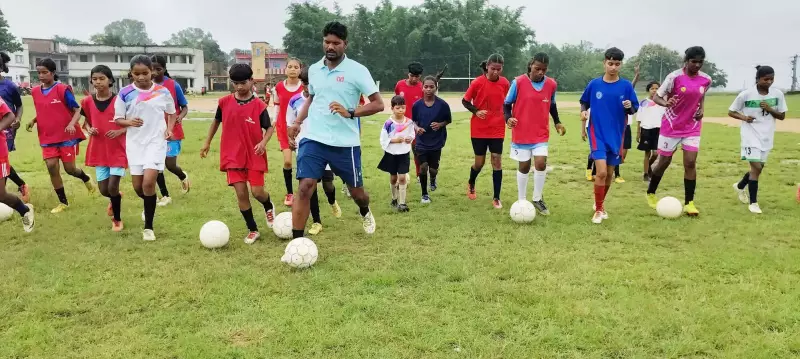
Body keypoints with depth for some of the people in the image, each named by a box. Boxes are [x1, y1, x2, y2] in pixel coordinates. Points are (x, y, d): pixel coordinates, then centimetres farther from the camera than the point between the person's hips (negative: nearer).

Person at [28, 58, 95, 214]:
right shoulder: (35, 92, 5)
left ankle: (87, 179, 36)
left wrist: (72, 124, -26)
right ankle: (63, 202, 9)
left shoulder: (62, 89, -11)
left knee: (69, 168, 1)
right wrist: (33, 121, -1)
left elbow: (77, 110, -9)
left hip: (66, 136, -4)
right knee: (52, 167, -4)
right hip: (47, 138, 4)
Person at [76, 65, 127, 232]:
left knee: (112, 187, -10)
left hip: (118, 150, -4)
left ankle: (117, 220, 13)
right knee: (104, 190, 6)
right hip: (99, 151, 4)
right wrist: (89, 129, -8)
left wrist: (120, 131, -19)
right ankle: (115, 198, 43)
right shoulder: (88, 101, 0)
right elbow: (86, 121, 14)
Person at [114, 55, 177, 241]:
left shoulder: (163, 92, -2)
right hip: (135, 142, 2)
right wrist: (129, 122, -19)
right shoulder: (125, 94, -2)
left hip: (156, 141, -2)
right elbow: (118, 118, 3)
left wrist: (169, 129, -4)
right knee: (138, 186, 7)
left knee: (148, 182, -16)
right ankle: (150, 206, 42)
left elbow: (172, 113, 13)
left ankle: (148, 226, -2)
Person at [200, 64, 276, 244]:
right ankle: (253, 230, 13)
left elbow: (269, 127, -1)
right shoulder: (224, 102, -1)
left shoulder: (259, 105, -9)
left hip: (254, 156, -2)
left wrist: (263, 142, -20)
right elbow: (216, 121, 15)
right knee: (241, 193, -2)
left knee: (257, 192, -6)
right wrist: (207, 142, 19)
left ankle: (269, 207, 32)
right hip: (233, 156, 2)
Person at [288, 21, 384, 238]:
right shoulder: (314, 69, 8)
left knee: (356, 191, 12)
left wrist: (350, 112, -23)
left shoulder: (357, 70, -8)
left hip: (345, 142, -2)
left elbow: (378, 104, -10)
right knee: (305, 187, -13)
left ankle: (365, 213, 50)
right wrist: (298, 121, 9)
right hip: (313, 139, 3)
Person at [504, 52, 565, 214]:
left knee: (541, 164, -11)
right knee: (524, 166, 5)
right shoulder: (518, 82, -11)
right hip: (521, 133, -2)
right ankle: (522, 200, 22)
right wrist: (508, 118, -20)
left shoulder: (552, 84, -1)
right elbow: (507, 104, -2)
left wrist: (557, 122, 8)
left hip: (541, 134, 2)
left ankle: (537, 199, 9)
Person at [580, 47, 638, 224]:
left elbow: (634, 109, 2)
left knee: (609, 174, 11)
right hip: (598, 134, -2)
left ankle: (600, 204, 34)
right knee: (601, 172, -15)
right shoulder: (594, 84, -2)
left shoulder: (626, 85, -2)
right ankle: (598, 209, 2)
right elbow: (584, 103, 11)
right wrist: (583, 112, -8)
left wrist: (629, 107, -19)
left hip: (616, 135, 2)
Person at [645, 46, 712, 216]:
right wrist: (666, 103, -34)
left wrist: (701, 109, 0)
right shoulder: (674, 77, -16)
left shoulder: (706, 79, -2)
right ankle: (650, 193, 28)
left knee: (691, 163, -7)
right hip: (671, 126, -3)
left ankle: (689, 203, 1)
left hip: (692, 127, 3)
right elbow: (657, 96, -13)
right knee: (664, 162, 6)